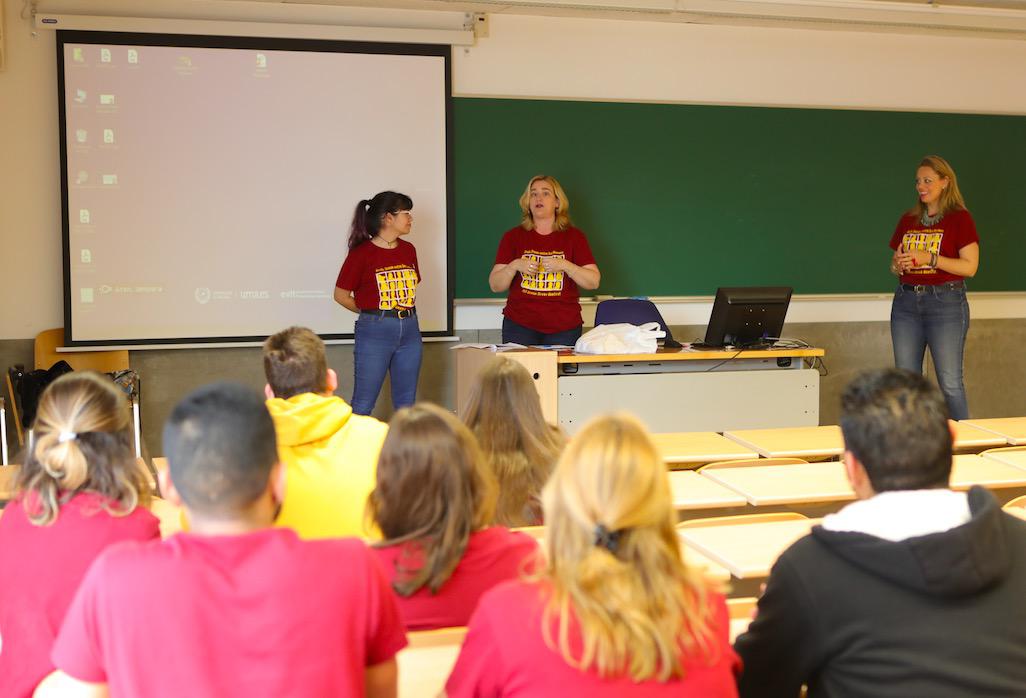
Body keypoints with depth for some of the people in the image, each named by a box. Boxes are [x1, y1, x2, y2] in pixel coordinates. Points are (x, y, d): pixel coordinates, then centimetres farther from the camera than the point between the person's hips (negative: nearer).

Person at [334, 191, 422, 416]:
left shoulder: (408, 250, 9)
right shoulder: (362, 253, -8)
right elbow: (341, 295, -2)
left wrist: (406, 311, 9)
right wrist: (372, 313, 5)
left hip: (409, 330, 6)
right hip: (375, 331, -6)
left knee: (406, 403, 10)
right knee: (363, 404, -1)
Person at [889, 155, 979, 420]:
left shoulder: (960, 218, -2)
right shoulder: (908, 220, 14)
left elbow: (970, 267, -9)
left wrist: (929, 258, -17)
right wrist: (898, 264, -3)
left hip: (945, 302, -5)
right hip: (906, 301, 5)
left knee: (950, 382, -5)